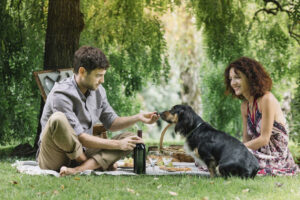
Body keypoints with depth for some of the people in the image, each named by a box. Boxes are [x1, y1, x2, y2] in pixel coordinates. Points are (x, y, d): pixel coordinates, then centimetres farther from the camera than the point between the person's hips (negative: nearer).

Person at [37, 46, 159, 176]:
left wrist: (138, 118, 0)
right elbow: (80, 138, -21)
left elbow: (111, 123, 18)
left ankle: (79, 169, -31)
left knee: (130, 138, -10)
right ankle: (94, 163, -17)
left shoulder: (98, 91, 6)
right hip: (53, 159, -7)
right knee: (57, 119, -36)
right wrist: (118, 144, -19)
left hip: (82, 153, 8)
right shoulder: (61, 95, -19)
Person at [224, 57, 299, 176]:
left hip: (276, 160, -7)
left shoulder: (266, 99, -14)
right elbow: (246, 139, 10)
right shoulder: (245, 105, 11)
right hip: (259, 155, 7)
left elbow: (264, 139, -16)